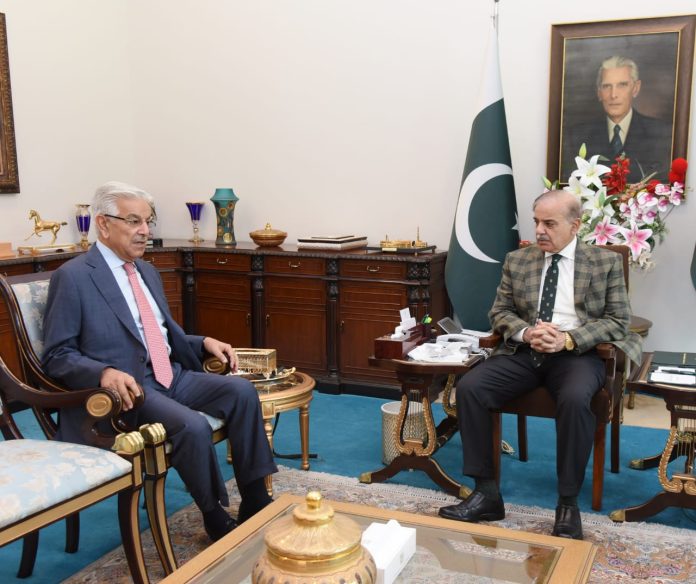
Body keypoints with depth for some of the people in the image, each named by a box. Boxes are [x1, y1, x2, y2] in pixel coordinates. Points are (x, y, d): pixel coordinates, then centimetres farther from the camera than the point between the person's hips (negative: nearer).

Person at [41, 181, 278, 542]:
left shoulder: (147, 271, 17)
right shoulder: (72, 277, -6)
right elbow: (57, 356, -8)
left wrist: (204, 343, 5)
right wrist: (105, 372, -27)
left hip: (171, 376, 8)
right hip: (127, 387, -7)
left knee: (241, 390, -15)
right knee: (192, 426, -31)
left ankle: (255, 502, -9)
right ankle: (216, 519, -8)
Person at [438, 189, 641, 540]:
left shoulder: (606, 262, 5)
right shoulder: (517, 260, 13)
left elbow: (618, 320, 0)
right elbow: (499, 312, 12)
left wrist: (569, 338, -16)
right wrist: (526, 332, -11)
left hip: (578, 353, -3)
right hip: (524, 351, 3)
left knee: (575, 400, -36)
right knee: (469, 387, -21)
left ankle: (568, 504, -18)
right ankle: (486, 493, -13)